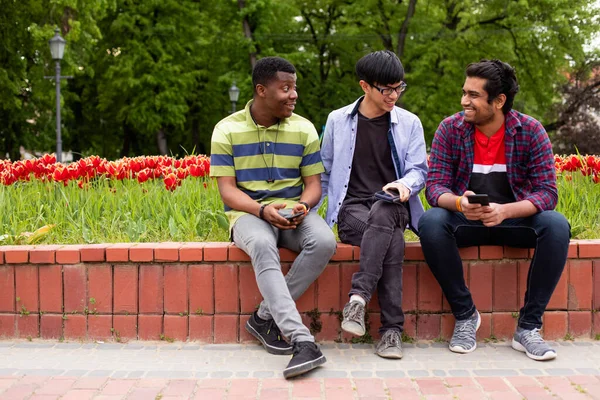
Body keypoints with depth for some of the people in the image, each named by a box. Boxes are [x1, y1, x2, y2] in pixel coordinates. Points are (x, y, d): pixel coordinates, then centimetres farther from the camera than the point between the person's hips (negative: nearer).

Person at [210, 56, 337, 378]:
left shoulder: (303, 129, 7)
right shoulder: (227, 130, 0)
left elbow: (313, 183, 7)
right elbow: (227, 189, -5)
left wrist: (303, 205, -17)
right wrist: (263, 210, -23)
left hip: (294, 211, 3)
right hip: (248, 212, -3)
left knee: (324, 242, -32)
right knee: (263, 246, -39)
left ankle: (265, 316, -18)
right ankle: (302, 342, -47)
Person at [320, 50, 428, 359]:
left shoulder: (409, 123, 11)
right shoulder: (338, 121, 10)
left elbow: (419, 170, 8)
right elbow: (324, 174, 15)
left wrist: (404, 184, -16)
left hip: (392, 208, 0)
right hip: (352, 208, 0)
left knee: (381, 214, -39)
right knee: (392, 241, -34)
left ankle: (358, 297, -42)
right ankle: (392, 328, -34)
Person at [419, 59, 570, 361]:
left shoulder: (531, 131, -9)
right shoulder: (450, 129, -7)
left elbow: (547, 192, -14)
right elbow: (435, 187, -10)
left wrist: (505, 211, -33)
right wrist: (459, 203, -35)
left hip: (514, 220, 0)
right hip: (464, 221, 0)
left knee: (556, 226, -30)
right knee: (431, 222, -32)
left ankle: (528, 326, -20)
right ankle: (465, 315, -16)